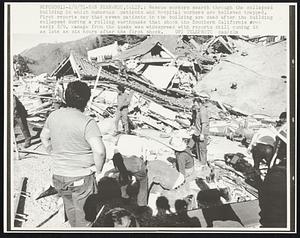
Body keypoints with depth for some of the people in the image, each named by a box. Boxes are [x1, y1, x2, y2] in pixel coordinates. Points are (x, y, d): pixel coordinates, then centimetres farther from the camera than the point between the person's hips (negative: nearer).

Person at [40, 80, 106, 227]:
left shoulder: (53, 116, -2)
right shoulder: (87, 123, -22)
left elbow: (44, 137, 15)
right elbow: (99, 151, -30)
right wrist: (98, 171, -13)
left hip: (59, 176, 6)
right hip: (81, 179, -6)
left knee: (70, 208, 27)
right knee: (84, 215, 12)